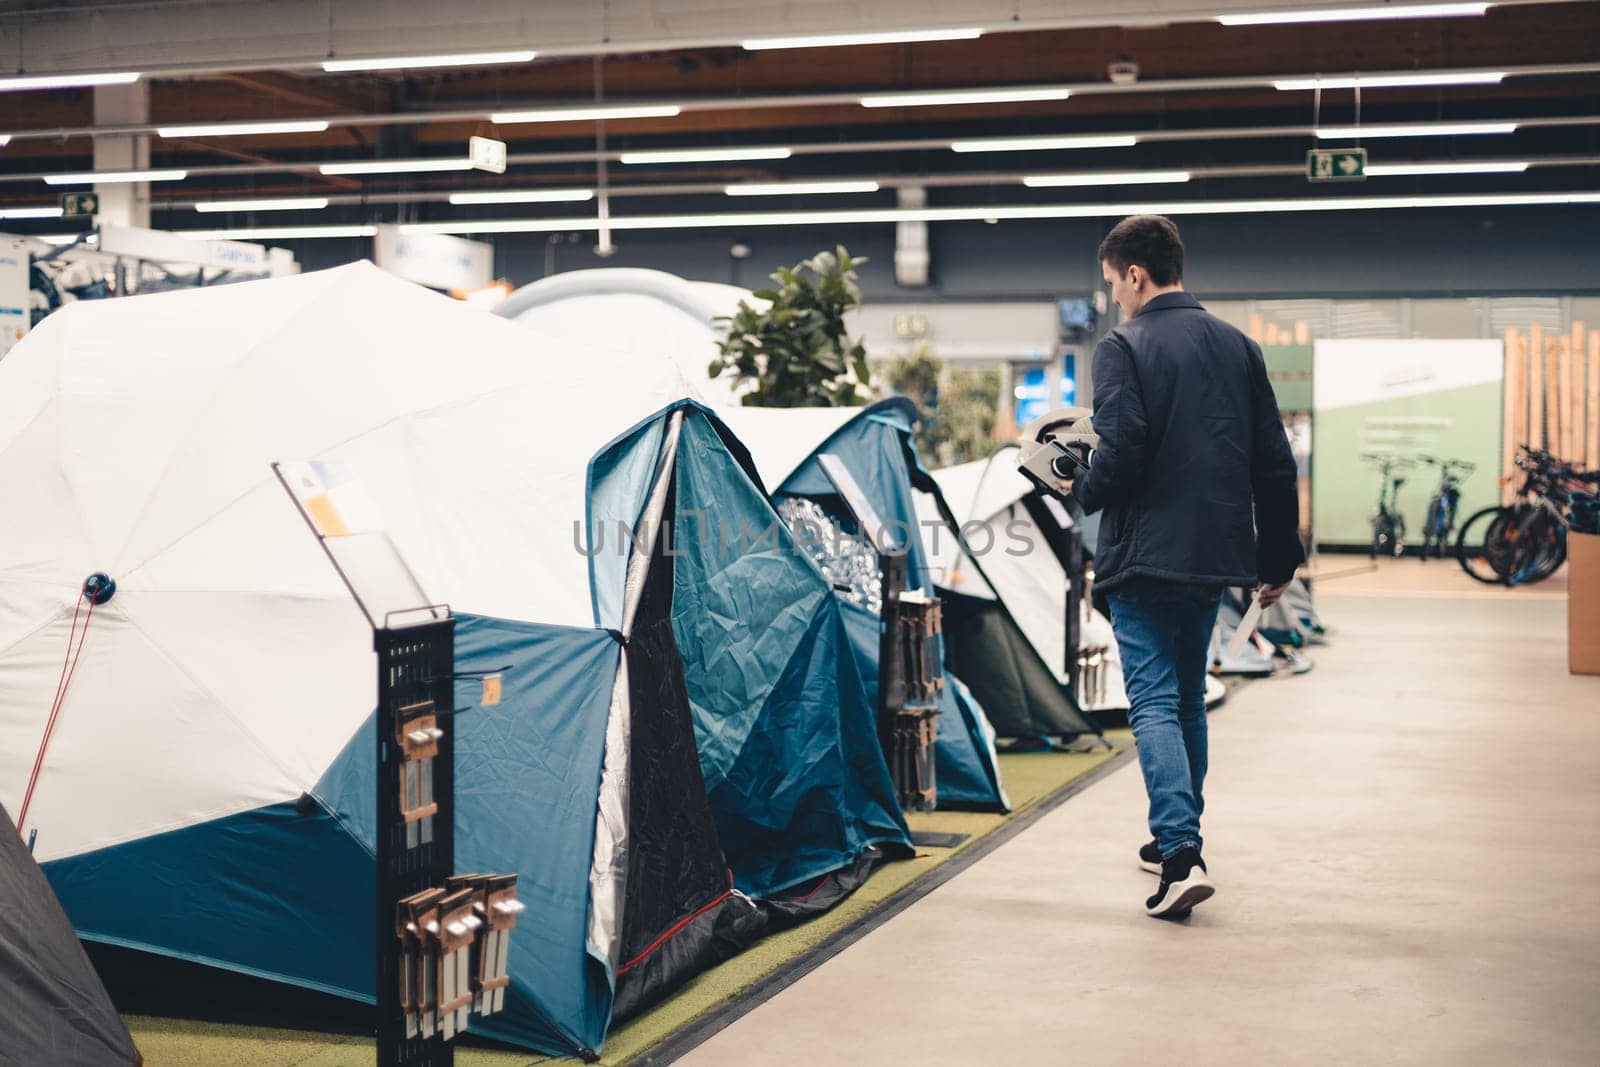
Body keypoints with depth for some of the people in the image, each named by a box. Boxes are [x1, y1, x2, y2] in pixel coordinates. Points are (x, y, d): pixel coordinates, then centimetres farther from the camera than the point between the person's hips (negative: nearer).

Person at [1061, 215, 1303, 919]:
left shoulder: (1125, 348, -10)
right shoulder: (1237, 347, 10)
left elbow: (1121, 456, -20)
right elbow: (1274, 463, 11)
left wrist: (1084, 492, 3)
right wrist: (1278, 560, 18)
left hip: (1145, 555, -6)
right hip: (1217, 553, 6)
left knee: (1154, 702, -5)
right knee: (1189, 696, 19)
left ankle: (1180, 854, -18)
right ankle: (1175, 838, 28)